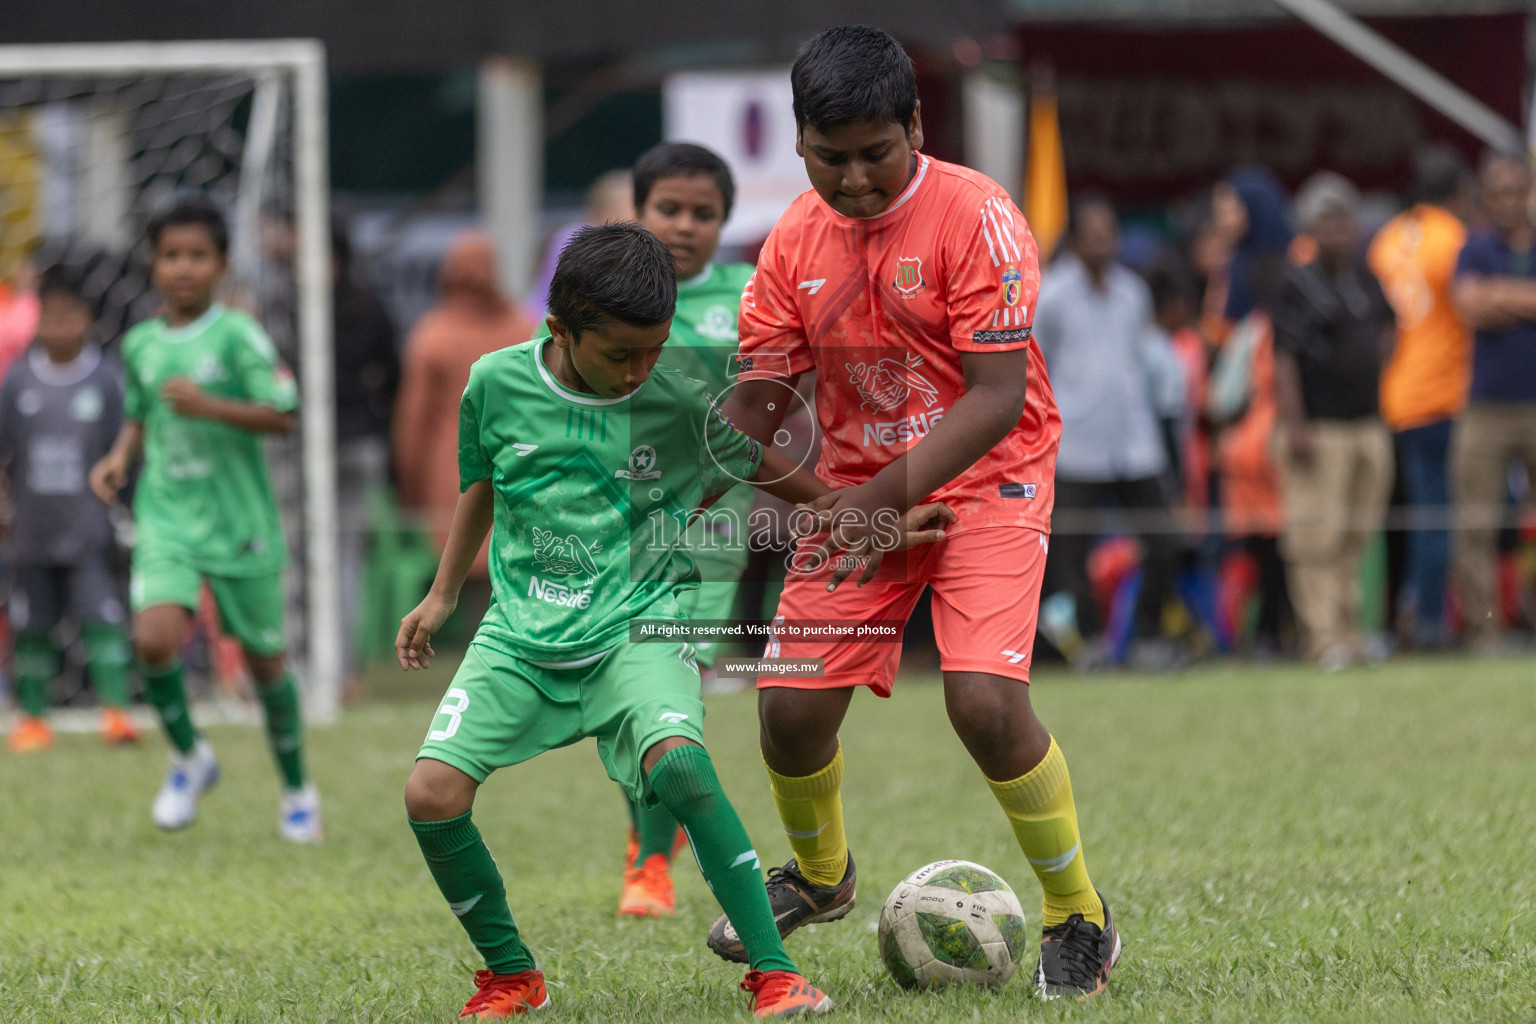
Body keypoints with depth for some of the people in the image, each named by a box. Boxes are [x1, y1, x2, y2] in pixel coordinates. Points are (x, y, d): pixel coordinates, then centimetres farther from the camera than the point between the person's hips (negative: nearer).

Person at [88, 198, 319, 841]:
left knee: (265, 659, 7)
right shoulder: (140, 345, 7)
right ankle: (190, 758, 6)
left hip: (239, 520, -3)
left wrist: (210, 406, -23)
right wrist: (121, 456, 4)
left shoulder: (238, 337, -8)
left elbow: (283, 417, -12)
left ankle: (297, 790, 28)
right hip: (166, 521, 3)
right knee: (153, 638, -20)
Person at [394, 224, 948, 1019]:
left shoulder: (678, 406, -8)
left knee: (677, 761, -32)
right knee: (432, 793, -15)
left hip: (637, 628, -2)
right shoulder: (498, 384, -4)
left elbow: (760, 467, 10)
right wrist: (442, 595, 23)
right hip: (522, 634, 2)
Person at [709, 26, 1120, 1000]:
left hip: (986, 481, -5)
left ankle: (1080, 921, -3)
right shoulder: (799, 237, -2)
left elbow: (999, 397, -23)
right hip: (857, 491, 5)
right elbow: (762, 387, 4)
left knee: (985, 698, -23)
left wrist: (888, 494, -32)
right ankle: (819, 876, 33)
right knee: (792, 707, -1)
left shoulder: (976, 217, -19)